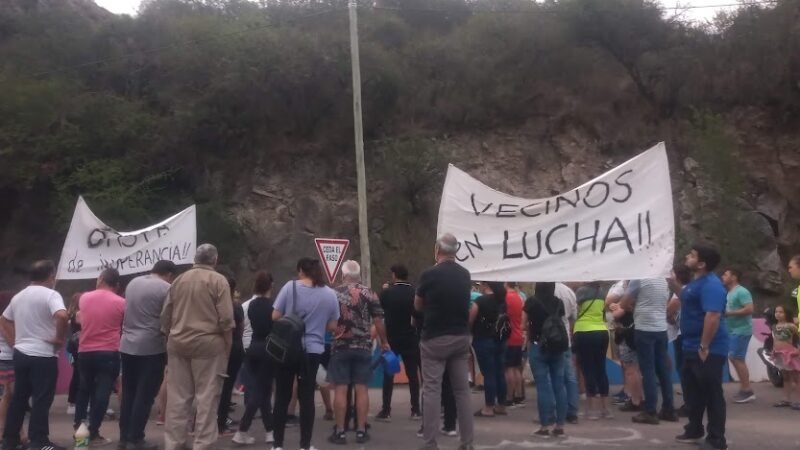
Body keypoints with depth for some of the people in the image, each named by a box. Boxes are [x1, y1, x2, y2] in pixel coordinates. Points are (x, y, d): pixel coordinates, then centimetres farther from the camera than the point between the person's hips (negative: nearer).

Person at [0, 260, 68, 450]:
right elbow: (62, 316, -31)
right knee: (41, 400, -2)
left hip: (20, 353, 8)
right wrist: (59, 338, -17)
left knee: (19, 397, 15)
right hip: (43, 355, -8)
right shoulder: (50, 295, -13)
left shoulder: (18, 296, 13)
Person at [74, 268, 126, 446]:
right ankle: (93, 434, -2)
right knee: (101, 393, -2)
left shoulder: (84, 298, 3)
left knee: (84, 390, 21)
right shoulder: (121, 302, -6)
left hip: (85, 352, 4)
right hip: (109, 353, -4)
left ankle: (78, 428, 26)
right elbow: (124, 327, 7)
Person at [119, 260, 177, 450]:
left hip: (127, 345, 7)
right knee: (145, 396, 0)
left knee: (128, 394, 13)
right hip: (151, 348, -7)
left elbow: (127, 312, 18)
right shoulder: (166, 288, -10)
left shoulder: (132, 283, 11)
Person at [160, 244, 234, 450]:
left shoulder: (179, 280, 9)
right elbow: (225, 318, -11)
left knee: (178, 396, 10)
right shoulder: (218, 280, -6)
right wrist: (228, 345, -1)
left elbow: (165, 315, 12)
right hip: (208, 343, -5)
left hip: (178, 343, 5)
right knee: (206, 396, 0)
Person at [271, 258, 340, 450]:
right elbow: (333, 326, 5)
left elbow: (275, 317, -6)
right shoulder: (330, 294, 0)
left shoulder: (290, 286, -7)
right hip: (313, 351, 2)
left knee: (282, 397, 7)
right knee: (307, 398, 8)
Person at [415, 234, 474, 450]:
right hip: (461, 338, 5)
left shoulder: (429, 274, -11)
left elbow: (418, 306, 3)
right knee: (462, 390, 9)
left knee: (431, 390, -1)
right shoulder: (465, 275, 5)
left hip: (435, 339, -5)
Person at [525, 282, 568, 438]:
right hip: (558, 346, 4)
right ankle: (560, 426, 9)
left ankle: (545, 427, 1)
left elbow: (524, 324, 2)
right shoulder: (559, 302, 4)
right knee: (559, 385, 6)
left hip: (538, 346, -4)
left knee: (543, 386, -2)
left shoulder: (532, 302, -6)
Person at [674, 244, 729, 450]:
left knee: (712, 395, -1)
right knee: (693, 392, 19)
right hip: (692, 348, 10)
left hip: (708, 350, -10)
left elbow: (713, 316, -28)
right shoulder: (696, 282, 13)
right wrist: (674, 283, 22)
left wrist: (704, 347, -27)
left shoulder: (711, 284, -20)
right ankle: (694, 430, 32)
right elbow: (687, 302, 32)